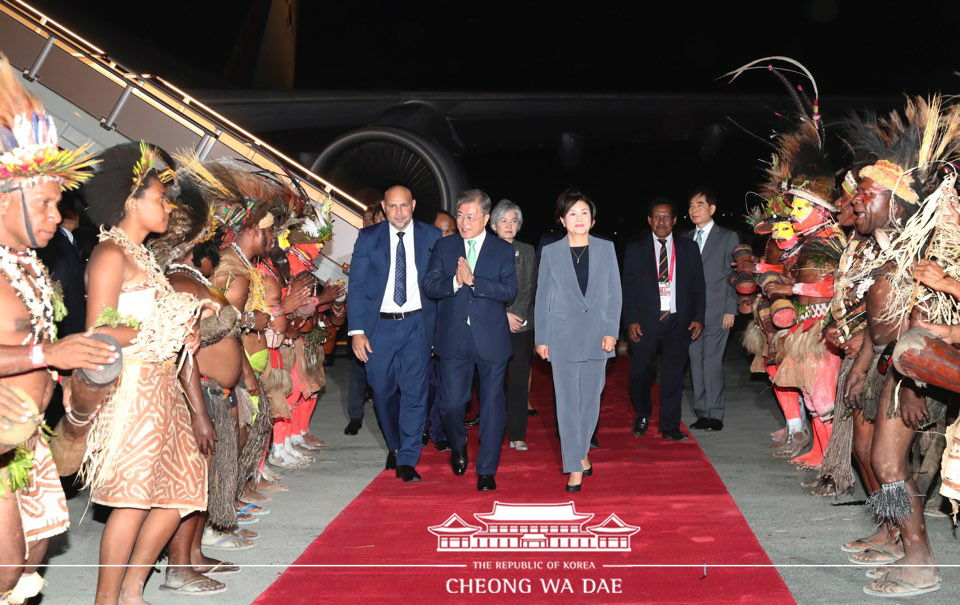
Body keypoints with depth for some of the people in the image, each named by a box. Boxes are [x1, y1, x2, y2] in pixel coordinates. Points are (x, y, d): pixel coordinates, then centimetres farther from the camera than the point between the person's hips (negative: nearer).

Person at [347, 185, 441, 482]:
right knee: (383, 391, 9)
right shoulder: (368, 238, 2)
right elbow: (356, 286, 1)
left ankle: (407, 461, -1)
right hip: (379, 326, 1)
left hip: (417, 324, -1)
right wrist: (357, 330, -7)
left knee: (414, 390, -7)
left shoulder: (431, 236, 3)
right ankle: (395, 447, 31)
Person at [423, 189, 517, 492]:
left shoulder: (503, 250, 3)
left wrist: (473, 280, -19)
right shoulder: (444, 246, 7)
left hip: (491, 340, -1)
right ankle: (458, 447, 34)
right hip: (453, 339, 1)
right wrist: (455, 281, -19)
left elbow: (509, 290, -9)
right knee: (450, 404, 1)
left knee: (492, 405, 3)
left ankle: (486, 471, 15)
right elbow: (429, 285, -1)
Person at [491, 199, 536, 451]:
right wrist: (504, 315, -8)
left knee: (519, 381, 1)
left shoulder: (528, 251, 11)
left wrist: (518, 315, -3)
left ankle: (517, 435, 8)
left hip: (523, 326, 2)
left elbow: (532, 288, 9)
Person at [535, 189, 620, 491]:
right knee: (568, 401, -2)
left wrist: (611, 331, -3)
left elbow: (614, 293, 5)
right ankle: (575, 466, 3)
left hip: (596, 336, 2)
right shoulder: (551, 252, 2)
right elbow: (542, 298, 4)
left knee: (590, 398, 9)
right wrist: (541, 338, 1)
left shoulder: (606, 249, 5)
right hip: (563, 336, -1)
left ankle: (580, 452, 30)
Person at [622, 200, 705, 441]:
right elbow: (628, 288, 3)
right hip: (646, 322, -1)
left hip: (678, 321, 1)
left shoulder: (689, 248, 8)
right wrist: (631, 321, -6)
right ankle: (642, 415, 25)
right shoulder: (635, 249, 5)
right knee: (640, 373, -1)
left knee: (673, 374, 4)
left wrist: (698, 318, -1)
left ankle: (670, 426, 15)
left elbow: (698, 286, 9)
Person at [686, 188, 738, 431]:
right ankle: (702, 413, 11)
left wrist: (730, 310, -8)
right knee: (696, 362, 5)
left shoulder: (728, 237, 4)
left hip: (716, 311, -4)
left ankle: (715, 415, -2)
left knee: (712, 361, -9)